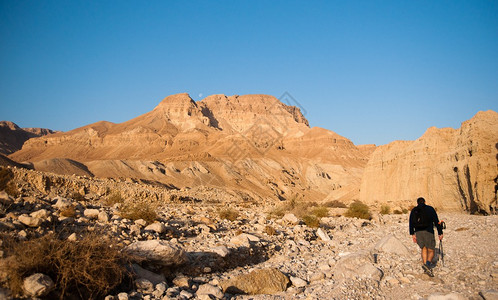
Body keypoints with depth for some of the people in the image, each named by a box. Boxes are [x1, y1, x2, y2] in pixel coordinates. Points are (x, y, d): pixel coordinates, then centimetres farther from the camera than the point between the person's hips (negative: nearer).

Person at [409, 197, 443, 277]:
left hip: (418, 232, 2)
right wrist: (440, 233, 5)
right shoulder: (430, 209, 12)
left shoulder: (414, 210, 16)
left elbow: (411, 222, 4)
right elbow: (436, 221, 5)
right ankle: (428, 263, -21)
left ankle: (425, 264, 4)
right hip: (428, 231, -2)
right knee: (431, 251, 5)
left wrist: (412, 234, 0)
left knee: (424, 249, 19)